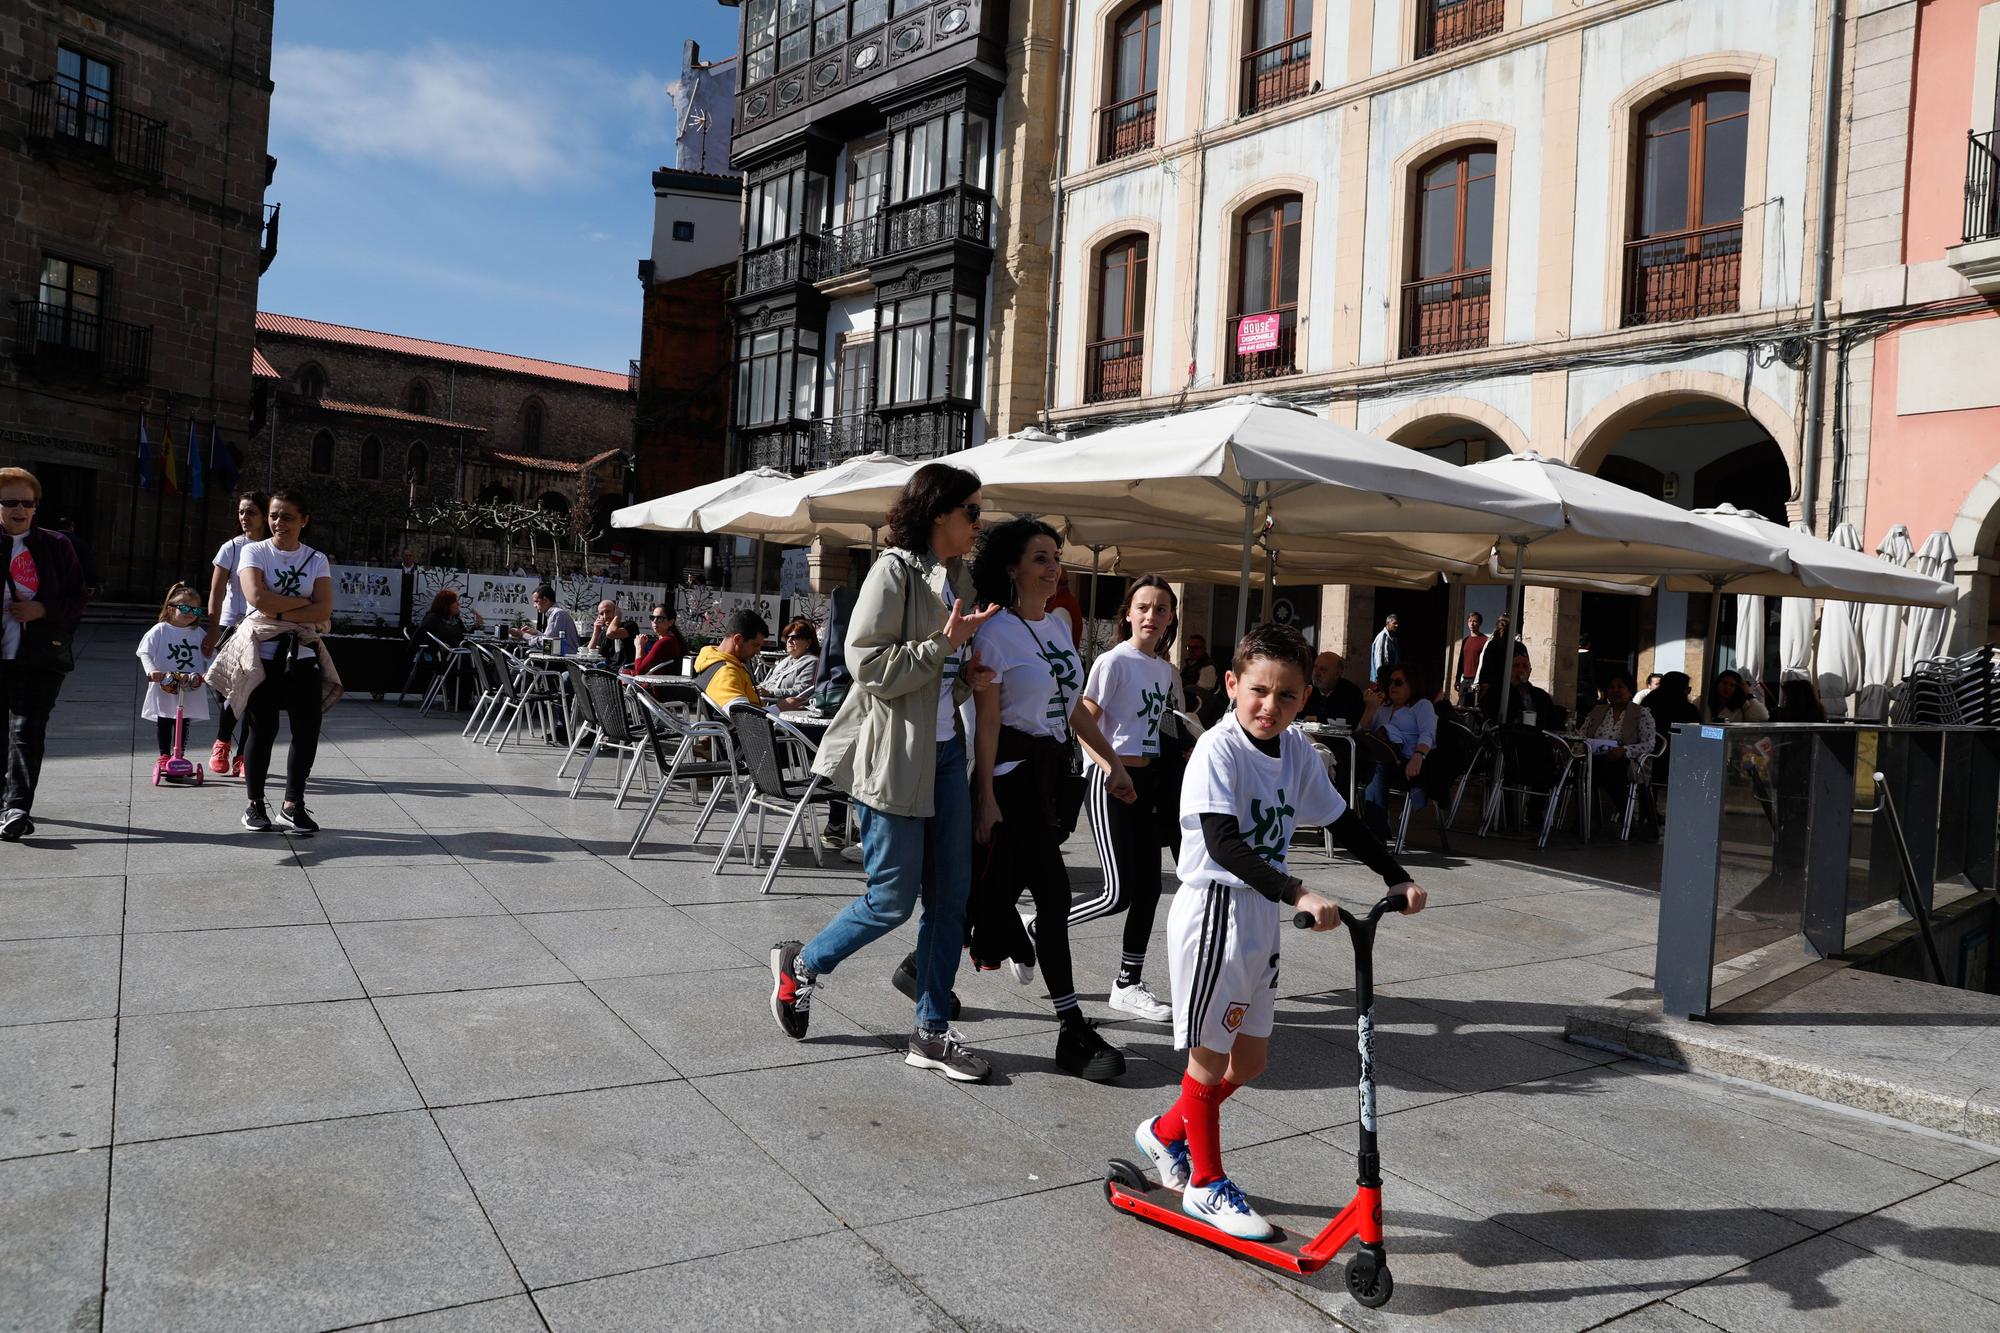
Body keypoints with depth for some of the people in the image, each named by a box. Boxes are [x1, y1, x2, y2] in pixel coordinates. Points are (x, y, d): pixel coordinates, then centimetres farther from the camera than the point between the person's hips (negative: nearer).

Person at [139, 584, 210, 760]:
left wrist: (208, 673, -14)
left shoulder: (198, 633, 4)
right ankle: (164, 754, 21)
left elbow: (208, 656, 4)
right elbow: (145, 653, -7)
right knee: (163, 723, 7)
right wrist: (151, 670, -23)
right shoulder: (160, 630, -3)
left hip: (191, 690, 2)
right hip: (164, 688, -2)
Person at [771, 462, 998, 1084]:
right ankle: (801, 963, 27)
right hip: (892, 753, -8)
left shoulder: (958, 577, 13)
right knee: (893, 898, 1)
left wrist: (970, 676, 4)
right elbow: (869, 666, -18)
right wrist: (946, 643, -21)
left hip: (945, 752, 8)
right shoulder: (894, 570, -12)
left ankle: (932, 1032, 18)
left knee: (950, 896, 7)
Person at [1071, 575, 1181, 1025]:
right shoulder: (1114, 662, -10)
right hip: (1111, 780, -7)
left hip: (1147, 781, 7)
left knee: (1148, 887, 6)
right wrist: (1112, 769, -26)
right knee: (1119, 892, -11)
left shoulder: (1167, 671, 11)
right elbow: (1084, 724, -14)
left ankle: (1129, 985, 17)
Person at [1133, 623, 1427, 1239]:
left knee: (1250, 1058, 15)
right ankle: (1207, 1183, 24)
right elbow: (1223, 844, -29)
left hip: (1264, 915, 8)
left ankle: (1166, 1133, 37)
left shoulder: (1295, 749, 4)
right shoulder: (1219, 749, -18)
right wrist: (1299, 894, -37)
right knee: (1210, 1055, 6)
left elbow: (1341, 820, 12)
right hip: (1215, 911, -7)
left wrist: (1398, 877, 4)